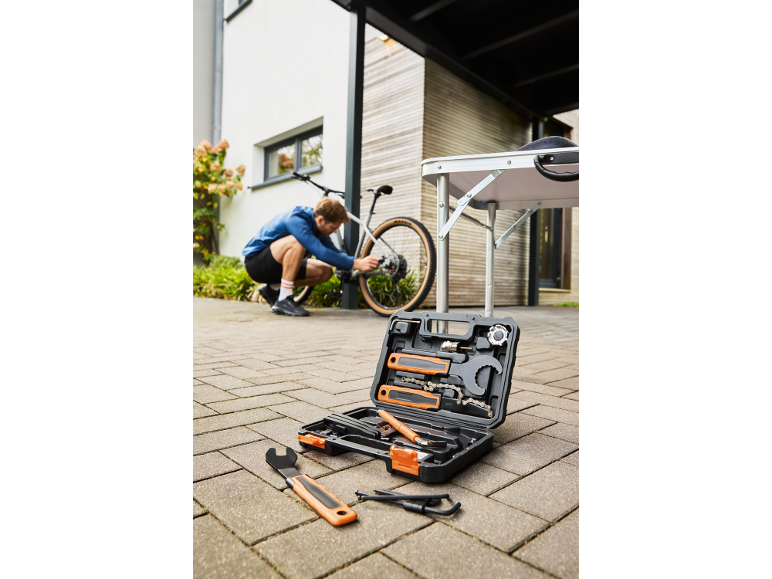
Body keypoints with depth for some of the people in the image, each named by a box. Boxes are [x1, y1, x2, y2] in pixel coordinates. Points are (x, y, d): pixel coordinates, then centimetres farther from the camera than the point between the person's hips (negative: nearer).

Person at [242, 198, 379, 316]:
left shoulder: (316, 225, -2)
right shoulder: (296, 220, -28)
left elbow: (335, 252, 0)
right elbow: (321, 253, -36)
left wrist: (362, 260, -16)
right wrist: (356, 264, -33)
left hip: (276, 265, 9)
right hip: (255, 261, -9)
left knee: (325, 271, -6)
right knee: (297, 242, -34)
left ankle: (273, 289, 4)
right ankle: (283, 300, -26)